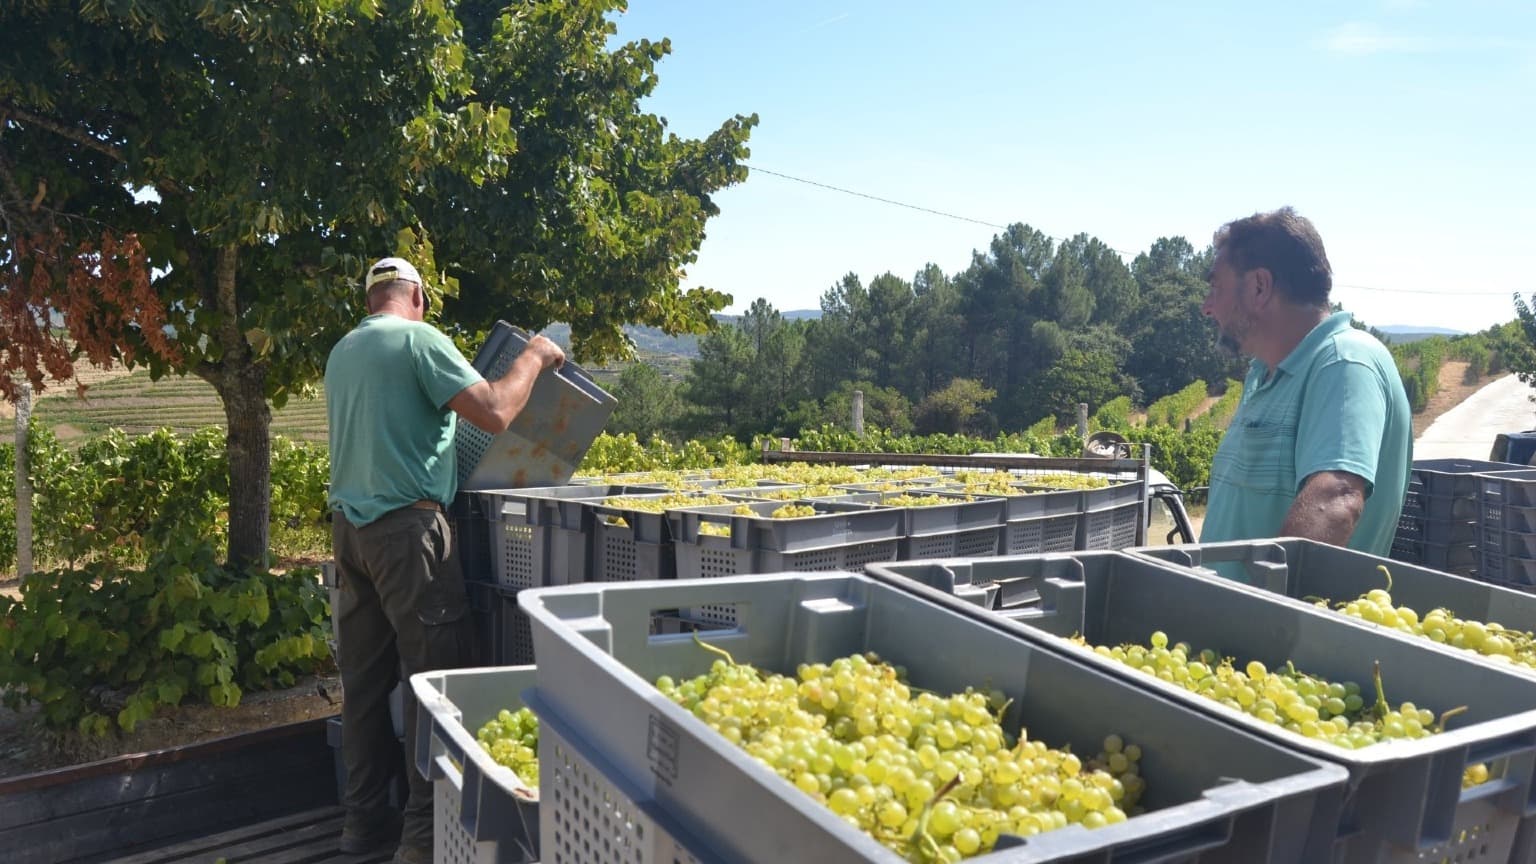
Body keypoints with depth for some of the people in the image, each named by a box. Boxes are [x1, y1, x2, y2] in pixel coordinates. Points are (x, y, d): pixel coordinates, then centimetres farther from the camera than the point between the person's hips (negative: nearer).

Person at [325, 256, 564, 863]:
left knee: (364, 678, 12)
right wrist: (534, 357, -1)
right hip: (404, 526, -8)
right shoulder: (418, 339, -8)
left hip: (348, 521, 8)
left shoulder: (341, 351, 15)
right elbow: (495, 414, -16)